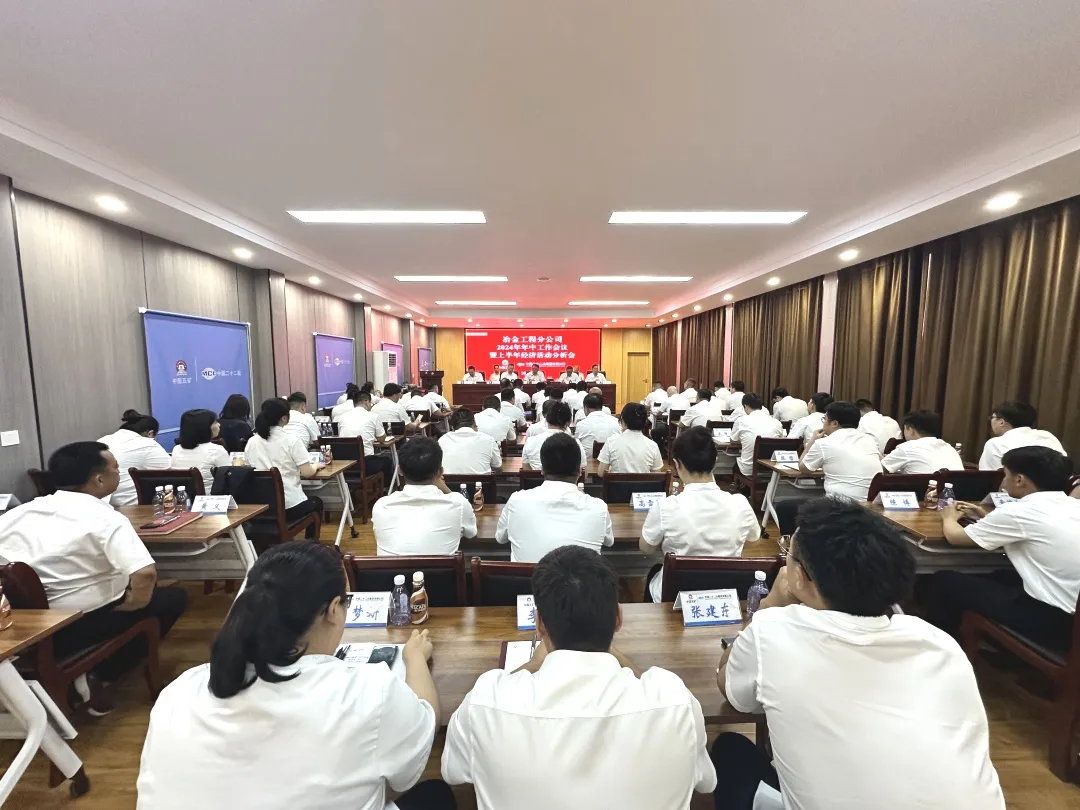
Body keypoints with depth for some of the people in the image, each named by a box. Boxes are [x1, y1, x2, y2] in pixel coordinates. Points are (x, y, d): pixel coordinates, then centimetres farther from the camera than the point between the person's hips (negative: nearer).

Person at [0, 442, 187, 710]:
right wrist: (136, 602, -12)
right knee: (174, 597, 11)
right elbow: (145, 574, -33)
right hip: (80, 628, -7)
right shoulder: (104, 517, -22)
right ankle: (97, 677, 7)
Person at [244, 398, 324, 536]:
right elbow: (307, 473, -15)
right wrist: (316, 465, 6)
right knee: (316, 502, 29)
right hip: (290, 506, -5)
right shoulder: (292, 441, -14)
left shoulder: (251, 442, 2)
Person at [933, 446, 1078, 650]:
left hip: (1053, 621, -8)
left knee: (945, 579, 5)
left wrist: (949, 518, 13)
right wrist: (987, 518, 21)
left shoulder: (1019, 511, -19)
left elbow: (955, 537, -8)